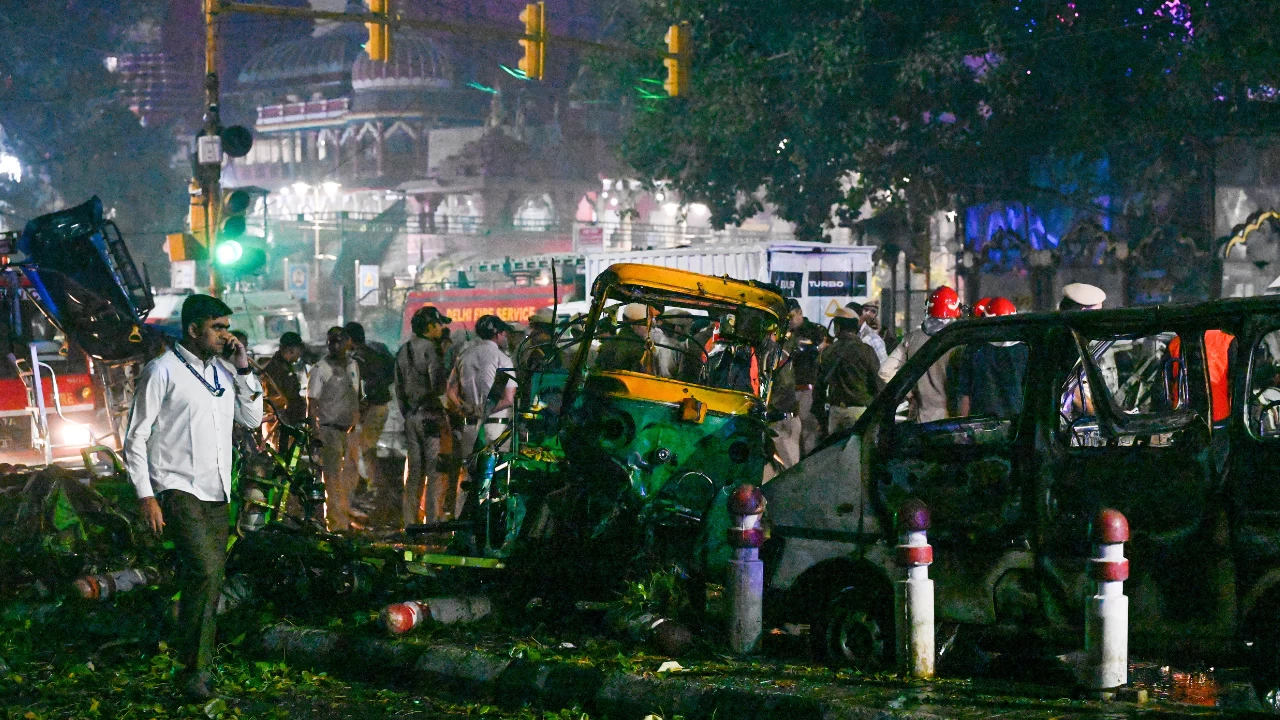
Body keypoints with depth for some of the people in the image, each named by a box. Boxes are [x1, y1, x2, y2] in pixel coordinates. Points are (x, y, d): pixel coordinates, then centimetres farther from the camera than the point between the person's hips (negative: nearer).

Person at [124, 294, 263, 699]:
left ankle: (198, 664, 15)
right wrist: (145, 496, -12)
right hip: (177, 489, -7)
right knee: (204, 572, -20)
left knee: (210, 581, 6)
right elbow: (136, 437, -5)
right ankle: (196, 669, -14)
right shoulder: (163, 371, -5)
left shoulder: (223, 372, 15)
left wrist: (243, 369, 5)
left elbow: (252, 418, 17)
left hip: (216, 494, 7)